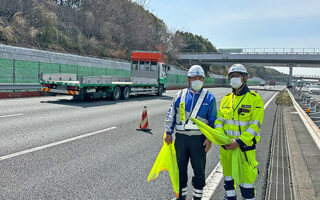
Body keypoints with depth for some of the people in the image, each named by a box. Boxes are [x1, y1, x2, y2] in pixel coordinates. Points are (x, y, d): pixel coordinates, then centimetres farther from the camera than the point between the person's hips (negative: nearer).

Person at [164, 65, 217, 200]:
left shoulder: (209, 97, 1)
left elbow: (213, 120, 2)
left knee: (199, 169, 4)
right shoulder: (180, 95, 6)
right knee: (181, 168, 12)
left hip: (199, 139, -2)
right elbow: (171, 115, 11)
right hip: (181, 138, 2)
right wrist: (169, 133, 7)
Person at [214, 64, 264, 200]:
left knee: (246, 176, 0)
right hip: (226, 145, 5)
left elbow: (255, 124, -13)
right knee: (228, 174, 18)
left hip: (245, 145, -5)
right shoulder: (226, 99, 9)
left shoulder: (255, 99, -7)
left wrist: (239, 141, -21)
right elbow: (219, 119, 8)